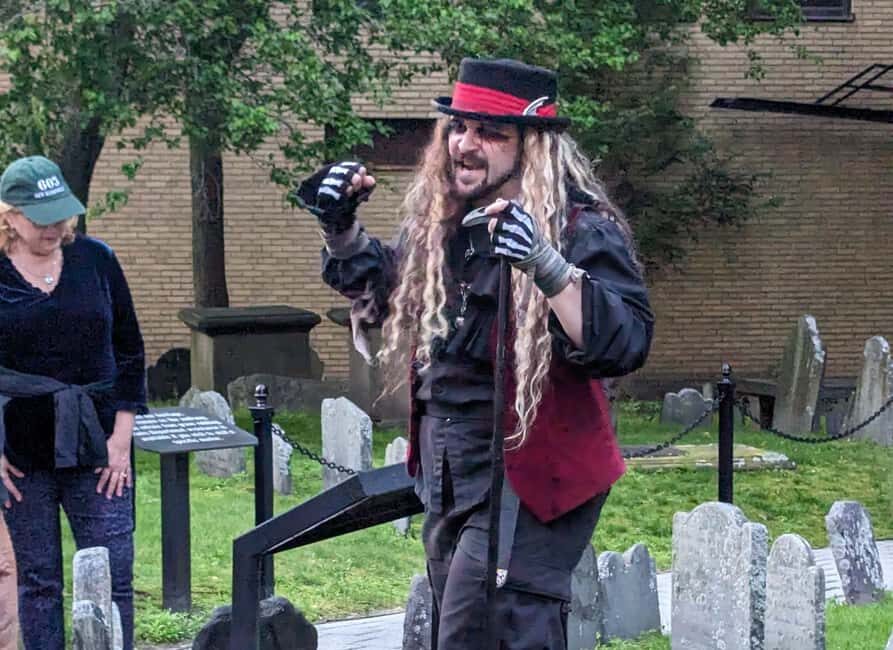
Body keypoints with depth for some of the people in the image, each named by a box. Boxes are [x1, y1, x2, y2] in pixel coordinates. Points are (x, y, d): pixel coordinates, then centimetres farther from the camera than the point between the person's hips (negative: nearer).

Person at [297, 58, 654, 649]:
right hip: (448, 485, 9)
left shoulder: (582, 230, -14)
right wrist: (341, 226, 10)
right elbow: (379, 293, 27)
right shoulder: (439, 225, 8)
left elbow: (626, 343, -28)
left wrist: (546, 264, -40)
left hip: (530, 483, -8)